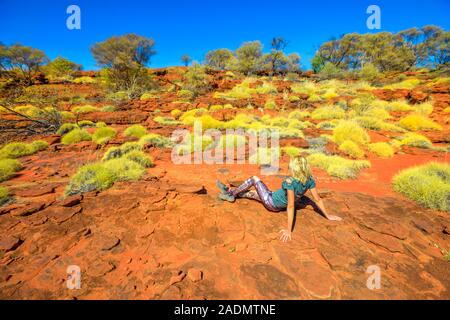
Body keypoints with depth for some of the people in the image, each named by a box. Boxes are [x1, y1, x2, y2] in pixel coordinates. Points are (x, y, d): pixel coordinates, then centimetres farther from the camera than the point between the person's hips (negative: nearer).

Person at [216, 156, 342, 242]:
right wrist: (328, 215, 5)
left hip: (272, 202, -7)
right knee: (252, 192, 22)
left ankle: (231, 193, 19)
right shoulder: (309, 180, -13)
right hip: (279, 205, 7)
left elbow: (291, 206, -36)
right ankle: (230, 192, 37)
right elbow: (318, 199, -9)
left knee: (254, 179, 3)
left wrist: (289, 230, -34)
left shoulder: (290, 181, -34)